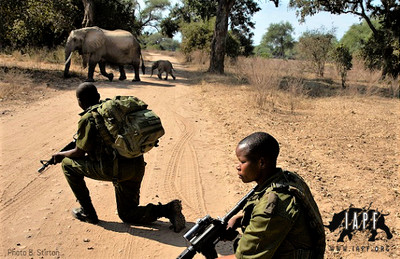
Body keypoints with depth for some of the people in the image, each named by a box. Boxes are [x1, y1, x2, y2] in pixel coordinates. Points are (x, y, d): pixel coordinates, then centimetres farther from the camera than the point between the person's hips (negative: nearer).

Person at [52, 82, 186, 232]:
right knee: (127, 215, 21)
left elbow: (79, 153, 2)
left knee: (68, 164, 12)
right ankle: (169, 210, -1)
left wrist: (61, 155, 22)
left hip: (115, 169, -8)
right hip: (137, 167, 8)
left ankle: (87, 212, 16)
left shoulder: (87, 119, -5)